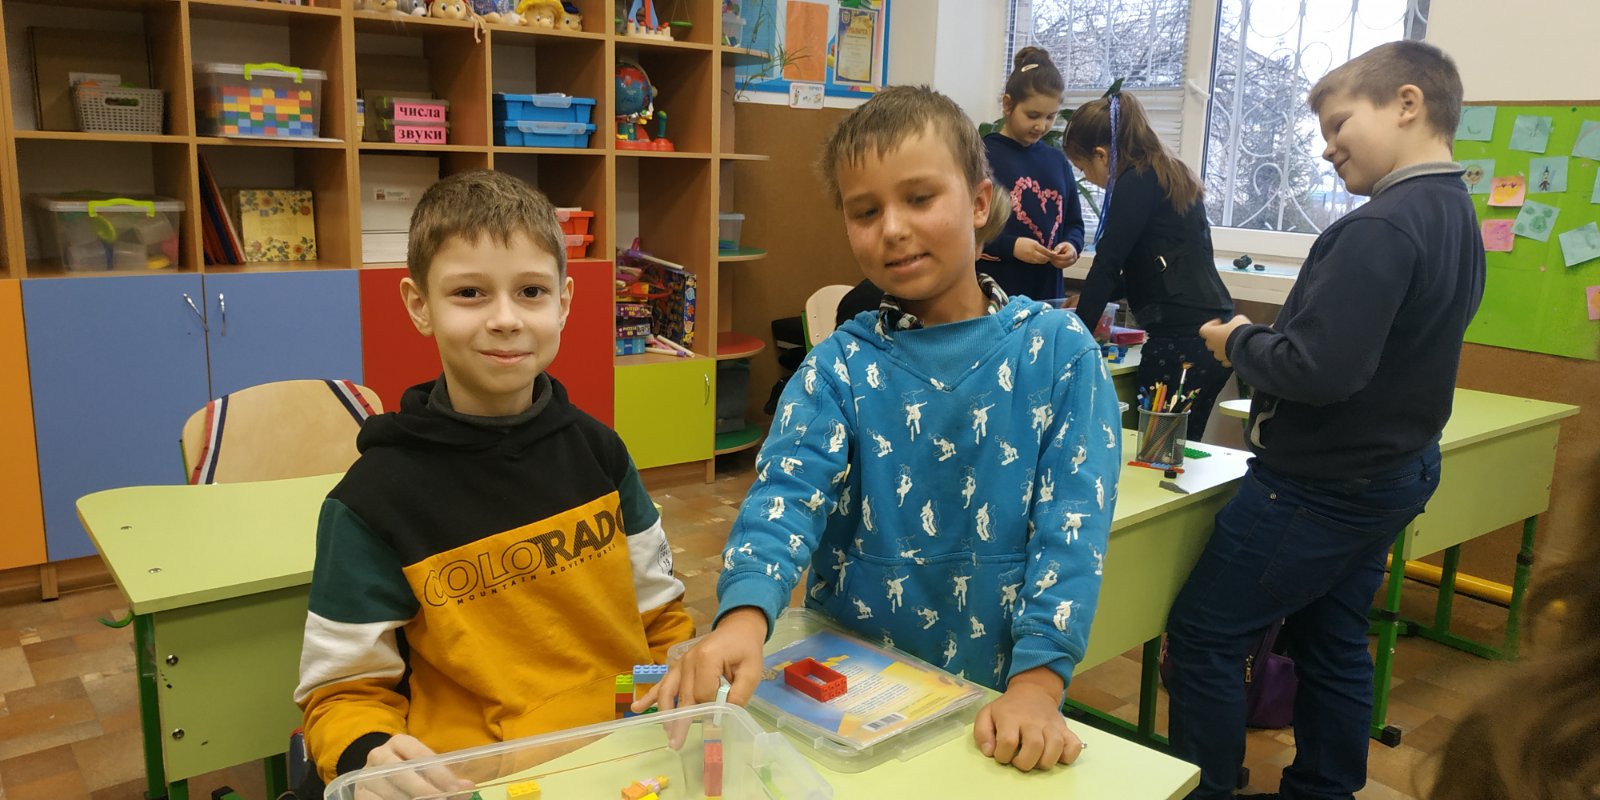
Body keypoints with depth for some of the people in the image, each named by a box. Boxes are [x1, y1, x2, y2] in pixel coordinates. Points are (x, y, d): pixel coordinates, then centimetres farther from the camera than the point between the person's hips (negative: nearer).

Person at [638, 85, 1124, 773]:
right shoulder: (840, 366, -1)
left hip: (992, 699, -1)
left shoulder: (1059, 351, -4)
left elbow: (1073, 522, -11)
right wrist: (744, 616, -34)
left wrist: (1036, 684, -23)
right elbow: (788, 491, -15)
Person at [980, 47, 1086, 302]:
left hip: (1047, 295, 5)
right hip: (990, 297, -5)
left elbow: (1073, 223, 20)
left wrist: (1072, 245, -2)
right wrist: (1010, 246, -19)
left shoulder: (1057, 161, 14)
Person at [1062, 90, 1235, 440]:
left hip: (1182, 342, -10)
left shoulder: (1137, 182, -9)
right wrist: (1091, 297, 32)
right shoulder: (1171, 175, 19)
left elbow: (1108, 262, -10)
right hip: (1212, 336, 10)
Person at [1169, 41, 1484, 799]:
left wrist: (1239, 342, -12)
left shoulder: (1381, 226, -24)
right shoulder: (1456, 218, 8)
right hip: (1390, 472, 10)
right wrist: (1268, 339, 6)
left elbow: (1320, 371, -30)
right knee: (1333, 645, 20)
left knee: (1202, 637, 2)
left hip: (1321, 484, -10)